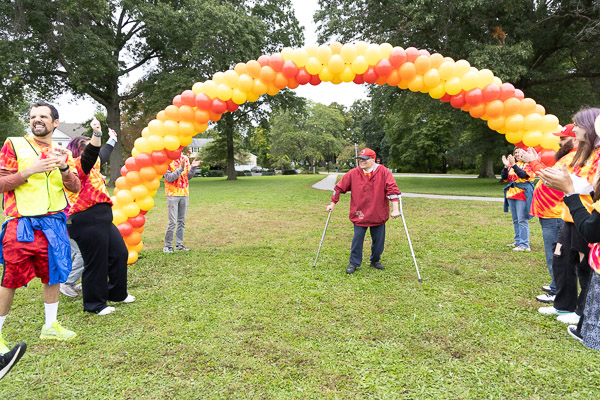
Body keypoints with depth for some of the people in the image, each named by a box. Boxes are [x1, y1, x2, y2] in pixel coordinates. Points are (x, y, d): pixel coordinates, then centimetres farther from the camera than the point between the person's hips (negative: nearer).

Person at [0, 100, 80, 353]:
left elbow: (75, 188, 4)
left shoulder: (61, 152, 12)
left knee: (54, 274, 11)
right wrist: (30, 171, -19)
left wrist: (64, 167, -14)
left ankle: (50, 326, 27)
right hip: (22, 225, -4)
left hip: (54, 223, 4)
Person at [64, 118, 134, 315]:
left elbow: (98, 155, 39)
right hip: (87, 222, -11)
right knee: (96, 262, -3)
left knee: (119, 253, 15)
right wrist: (97, 134, -45)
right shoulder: (77, 166, -9)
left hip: (102, 219, 11)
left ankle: (117, 293, 30)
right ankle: (95, 304, 12)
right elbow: (89, 155, -31)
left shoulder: (91, 168, 19)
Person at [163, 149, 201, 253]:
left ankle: (179, 245, 15)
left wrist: (193, 167, -5)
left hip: (184, 194, 6)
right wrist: (181, 168, -22)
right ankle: (167, 246, 3)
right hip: (173, 194, -6)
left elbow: (189, 176, 11)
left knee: (182, 221, 8)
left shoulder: (185, 158, 11)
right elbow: (169, 178, -13)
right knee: (172, 221, -7)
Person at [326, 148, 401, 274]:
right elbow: (339, 188, 5)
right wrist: (332, 204, 8)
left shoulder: (383, 172, -6)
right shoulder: (353, 173, -3)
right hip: (359, 214, 0)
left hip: (379, 214, 1)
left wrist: (395, 209, -17)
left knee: (378, 239, 11)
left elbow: (392, 189, -10)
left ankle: (375, 260, 33)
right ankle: (354, 263, 17)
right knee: (357, 239, 1)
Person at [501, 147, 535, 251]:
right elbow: (504, 177, 4)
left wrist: (513, 165, -26)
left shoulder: (527, 165, -3)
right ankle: (518, 241, 22)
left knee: (522, 220, -9)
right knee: (515, 220, 13)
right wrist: (506, 166, -10)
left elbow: (523, 175, -21)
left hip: (522, 195, -6)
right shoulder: (512, 164, 13)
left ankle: (524, 244, -8)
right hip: (511, 195, 6)